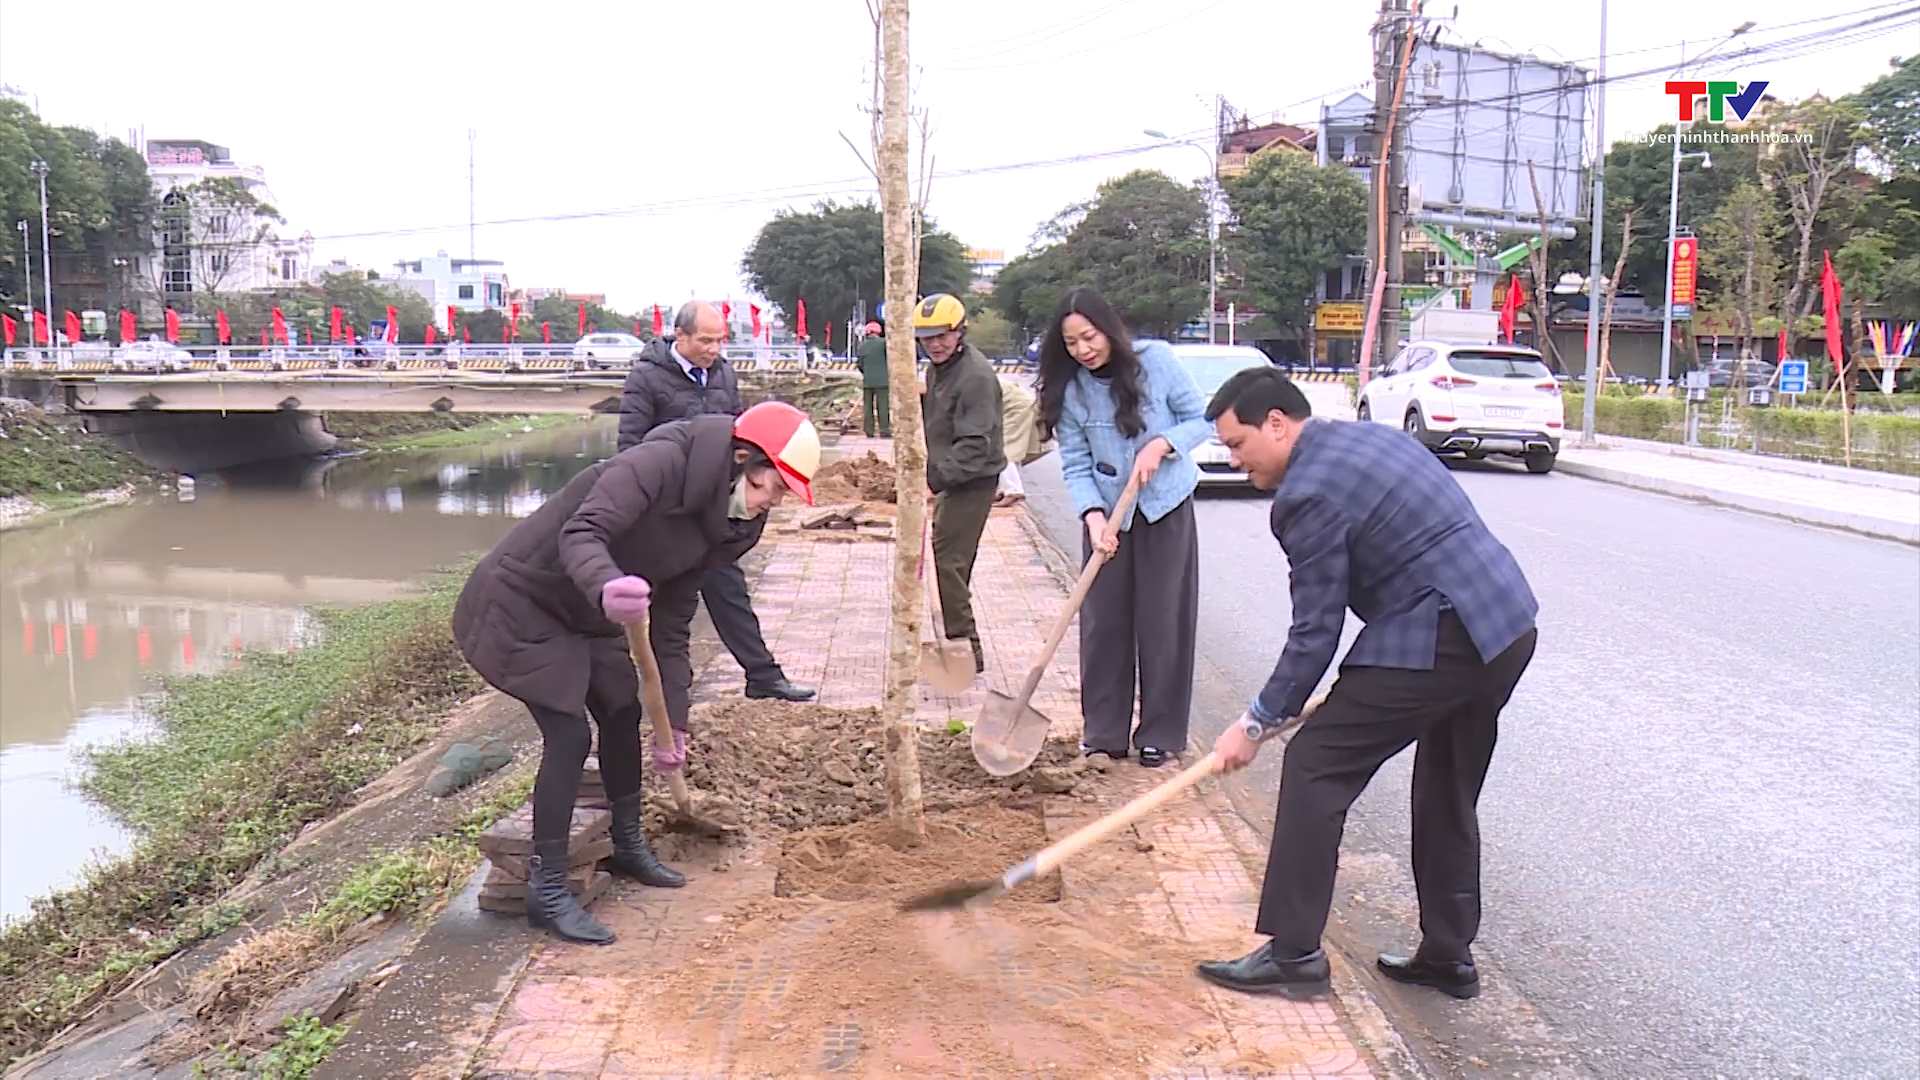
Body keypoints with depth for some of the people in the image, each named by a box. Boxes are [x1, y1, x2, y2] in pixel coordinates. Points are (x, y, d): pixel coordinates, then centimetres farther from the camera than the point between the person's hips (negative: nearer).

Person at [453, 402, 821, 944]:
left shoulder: (720, 524, 0)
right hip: (519, 602, -9)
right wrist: (606, 588, -59)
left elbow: (672, 623, 4)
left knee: (623, 716, 16)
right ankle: (546, 889, 2)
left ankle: (629, 846, 36)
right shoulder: (659, 464, -26)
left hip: (586, 614, 9)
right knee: (568, 735, -12)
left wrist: (674, 722, 3)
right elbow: (580, 533, -38)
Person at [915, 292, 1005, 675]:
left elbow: (974, 444, -26)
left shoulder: (976, 375, -20)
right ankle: (958, 644, 26)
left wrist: (936, 476, -34)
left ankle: (965, 646, -5)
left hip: (972, 481, -10)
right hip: (951, 478, 10)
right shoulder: (937, 369, 12)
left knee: (949, 560, -12)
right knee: (950, 560, 15)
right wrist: (935, 474, 15)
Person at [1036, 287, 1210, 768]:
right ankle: (1104, 730, 15)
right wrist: (1093, 515, -23)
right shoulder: (1069, 390, -8)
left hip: (1166, 507, -2)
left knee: (1163, 619, 1)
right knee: (1103, 619, 3)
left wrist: (1161, 444, -23)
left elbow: (1202, 419, -6)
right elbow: (1075, 464, -7)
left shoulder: (1156, 360, -14)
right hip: (1107, 512, 2)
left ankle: (1160, 734, 11)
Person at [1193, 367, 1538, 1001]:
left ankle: (1292, 954, 1)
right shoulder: (1369, 436, 16)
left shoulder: (1310, 493, -13)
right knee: (1448, 797, 20)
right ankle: (1448, 957, 31)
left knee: (1315, 766, -3)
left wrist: (1257, 723, -2)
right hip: (1507, 627, 10)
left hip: (1434, 642, -10)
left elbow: (1315, 632, -11)